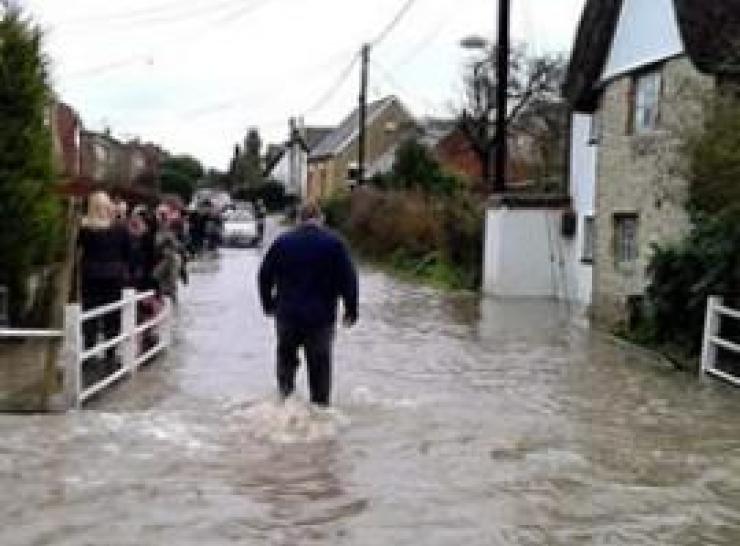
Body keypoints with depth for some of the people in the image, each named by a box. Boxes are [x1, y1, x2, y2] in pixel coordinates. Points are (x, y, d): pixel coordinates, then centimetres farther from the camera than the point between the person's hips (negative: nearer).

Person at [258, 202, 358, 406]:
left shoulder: (283, 242, 3)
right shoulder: (334, 243, -2)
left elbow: (265, 276, 8)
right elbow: (349, 279, -4)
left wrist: (268, 304, 19)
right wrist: (351, 310, 4)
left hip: (288, 314, 1)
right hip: (321, 316, -1)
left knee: (286, 356, 18)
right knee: (320, 364, 8)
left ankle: (285, 393, 5)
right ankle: (320, 403, 11)